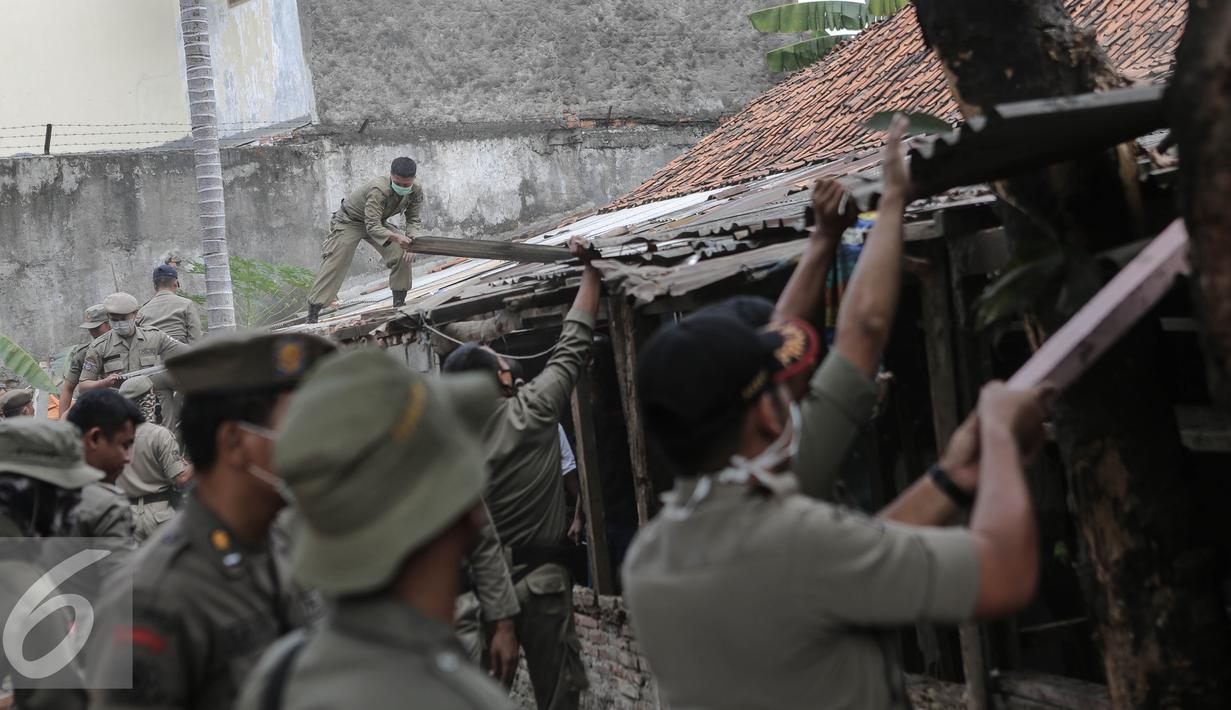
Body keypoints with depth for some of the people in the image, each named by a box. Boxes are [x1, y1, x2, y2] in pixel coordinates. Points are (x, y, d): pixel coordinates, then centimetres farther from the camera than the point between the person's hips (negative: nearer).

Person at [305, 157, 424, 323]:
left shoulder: (416, 190, -19)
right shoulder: (378, 190, -39)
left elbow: (415, 220, -9)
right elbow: (372, 226, -43)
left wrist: (410, 239, -30)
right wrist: (396, 237, -60)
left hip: (377, 222, 6)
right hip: (349, 221, -6)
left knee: (403, 254, -14)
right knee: (334, 265, -13)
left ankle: (399, 303, 1)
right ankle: (312, 314, -9)